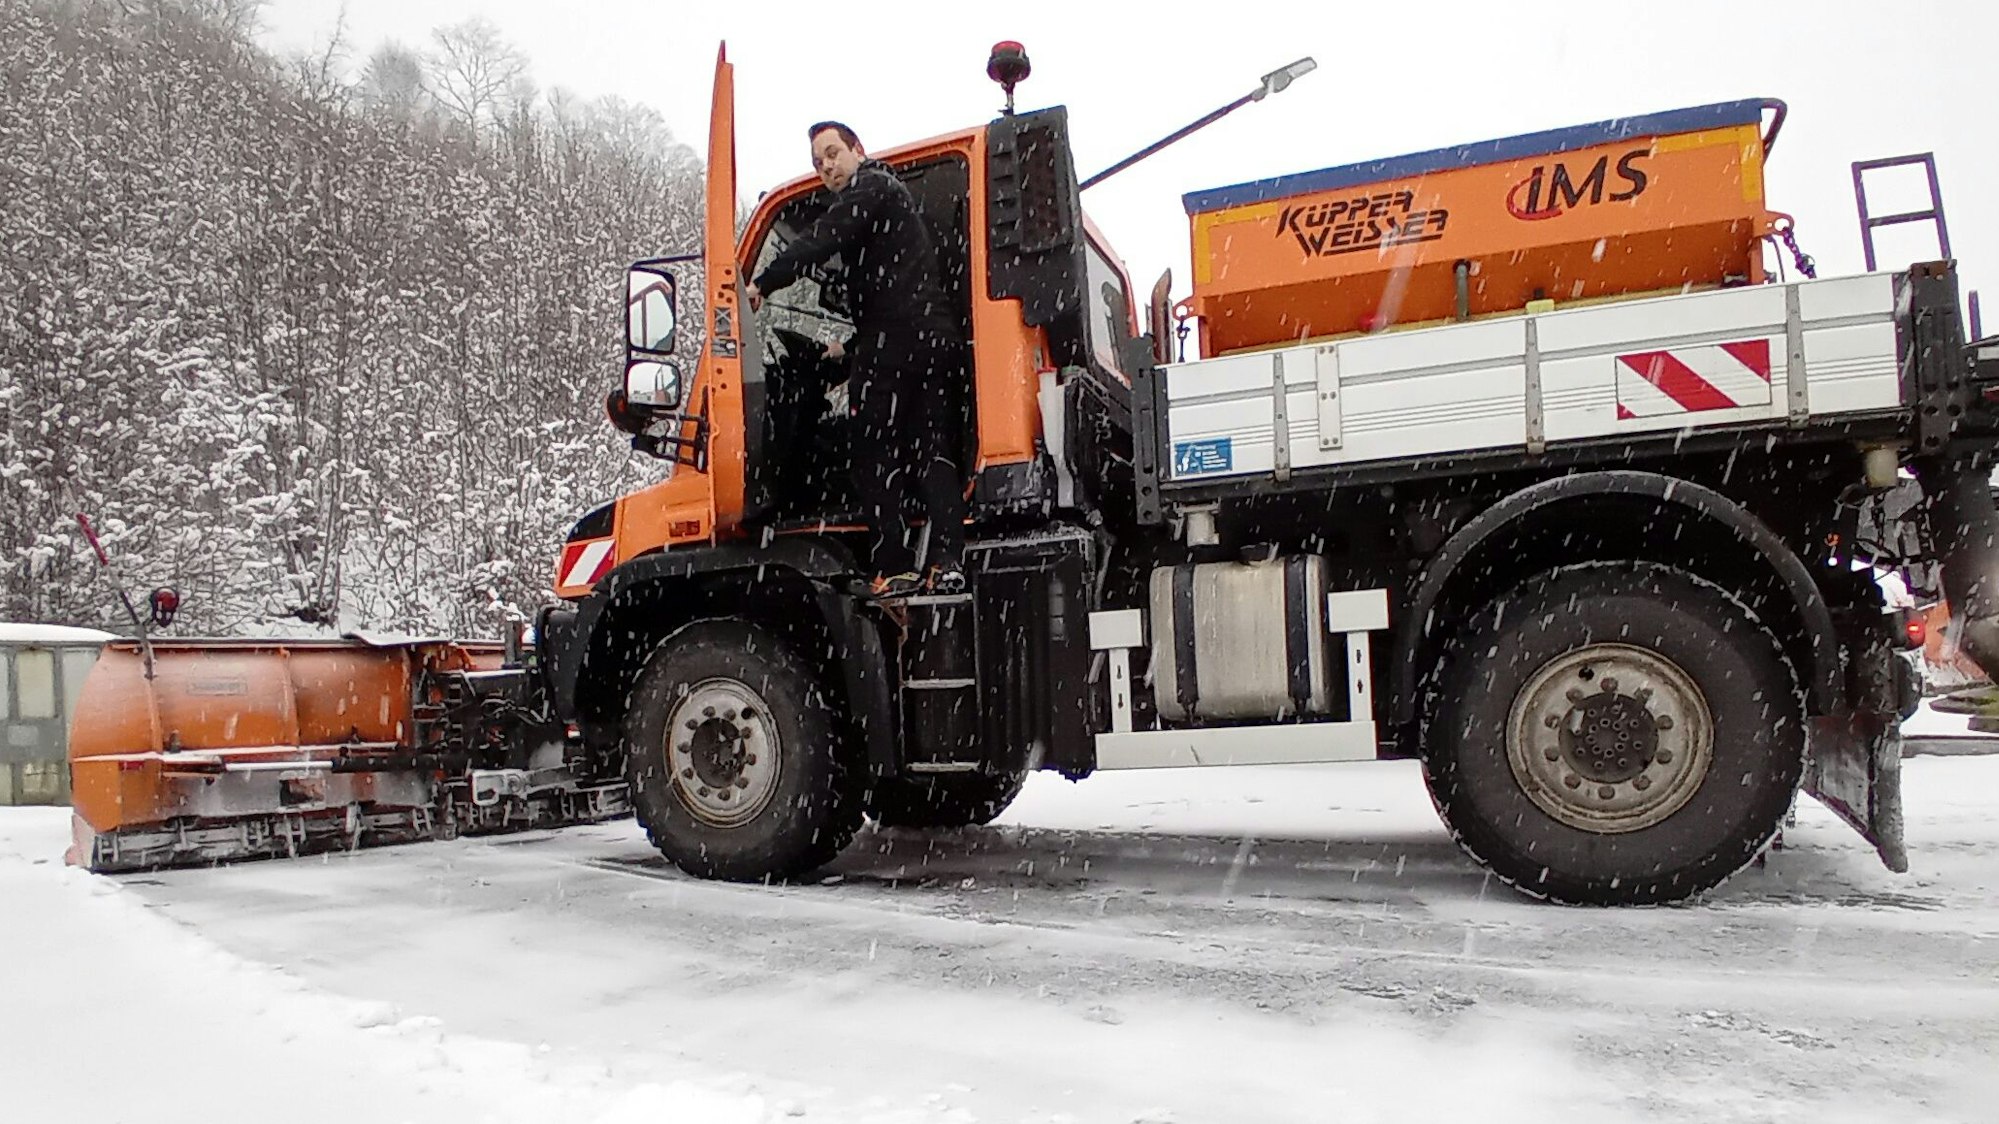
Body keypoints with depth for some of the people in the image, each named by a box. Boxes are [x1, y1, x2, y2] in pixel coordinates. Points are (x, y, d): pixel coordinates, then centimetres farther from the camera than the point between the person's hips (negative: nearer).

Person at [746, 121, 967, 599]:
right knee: (935, 454, 3)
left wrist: (761, 284, -12)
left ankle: (894, 569, -6)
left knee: (877, 459, -4)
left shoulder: (870, 187, 2)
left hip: (894, 341, -9)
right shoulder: (894, 197, 32)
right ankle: (948, 561, -7)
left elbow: (820, 241, -15)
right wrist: (850, 348, 39)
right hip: (938, 337, 9)